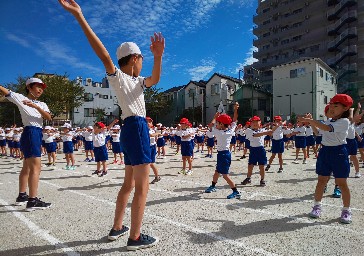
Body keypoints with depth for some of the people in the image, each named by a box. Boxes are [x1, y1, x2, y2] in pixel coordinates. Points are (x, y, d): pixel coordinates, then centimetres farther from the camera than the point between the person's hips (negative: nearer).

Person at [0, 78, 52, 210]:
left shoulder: (42, 104, 15)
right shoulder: (21, 98, 1)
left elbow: (49, 117, -3)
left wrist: (36, 106, -17)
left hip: (38, 134, 8)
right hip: (30, 133, -8)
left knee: (27, 167, 16)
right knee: (36, 167, -15)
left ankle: (22, 196, 28)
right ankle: (33, 200, -15)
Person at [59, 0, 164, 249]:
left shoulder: (137, 81, 19)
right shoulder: (117, 77, -4)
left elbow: (155, 80, 2)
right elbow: (104, 55, -22)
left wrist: (159, 56, -17)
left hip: (134, 129, 9)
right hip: (136, 128, -9)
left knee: (129, 183, 15)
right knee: (142, 186, -8)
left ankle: (117, 228, 26)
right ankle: (135, 237, 0)